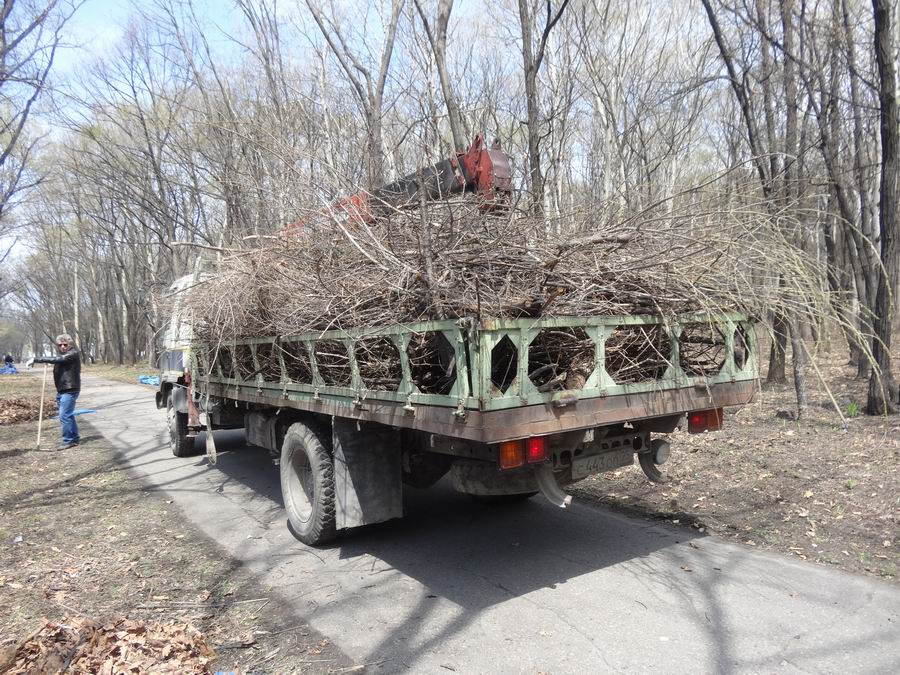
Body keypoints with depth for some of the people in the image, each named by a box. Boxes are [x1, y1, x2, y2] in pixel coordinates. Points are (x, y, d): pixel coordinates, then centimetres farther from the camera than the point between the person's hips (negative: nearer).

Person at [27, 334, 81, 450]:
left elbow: (56, 359, -26)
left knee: (64, 416, -10)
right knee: (68, 415, 15)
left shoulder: (73, 354, -14)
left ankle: (68, 441, -2)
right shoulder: (62, 355, 17)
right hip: (62, 390, 10)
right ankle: (75, 438, 25)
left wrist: (36, 359, -27)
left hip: (70, 390, -10)